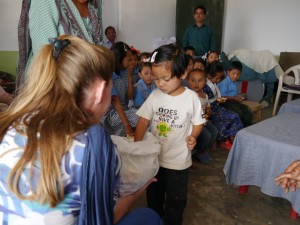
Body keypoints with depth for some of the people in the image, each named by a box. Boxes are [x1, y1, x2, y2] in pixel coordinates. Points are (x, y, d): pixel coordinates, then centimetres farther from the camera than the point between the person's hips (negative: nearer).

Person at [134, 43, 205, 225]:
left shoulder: (191, 97, -14)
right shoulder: (155, 96, -9)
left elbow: (198, 123, -3)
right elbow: (143, 121, -10)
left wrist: (193, 137, -22)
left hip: (178, 159, -3)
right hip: (154, 156, 3)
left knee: (176, 199, 18)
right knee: (153, 195, 25)